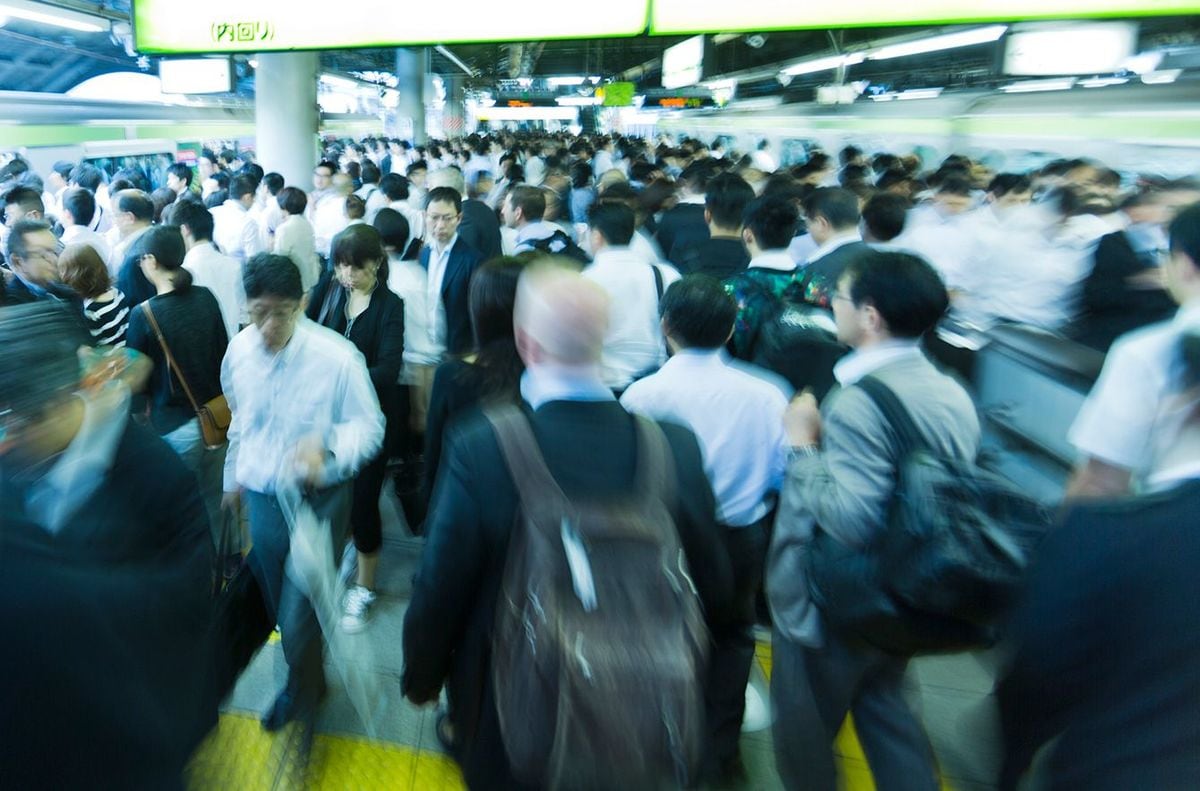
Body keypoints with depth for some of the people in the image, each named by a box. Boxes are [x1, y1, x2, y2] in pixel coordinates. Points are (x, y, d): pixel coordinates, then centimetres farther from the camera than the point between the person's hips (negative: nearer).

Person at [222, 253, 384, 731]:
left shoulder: (337, 357, -23)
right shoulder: (239, 351, -6)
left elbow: (369, 426, -14)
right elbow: (239, 422, 11)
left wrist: (326, 445, -35)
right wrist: (233, 478, 22)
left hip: (319, 500, -5)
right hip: (262, 496, 5)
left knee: (299, 614, 4)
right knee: (278, 604, 21)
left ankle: (303, 690, 36)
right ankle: (305, 666, 50)